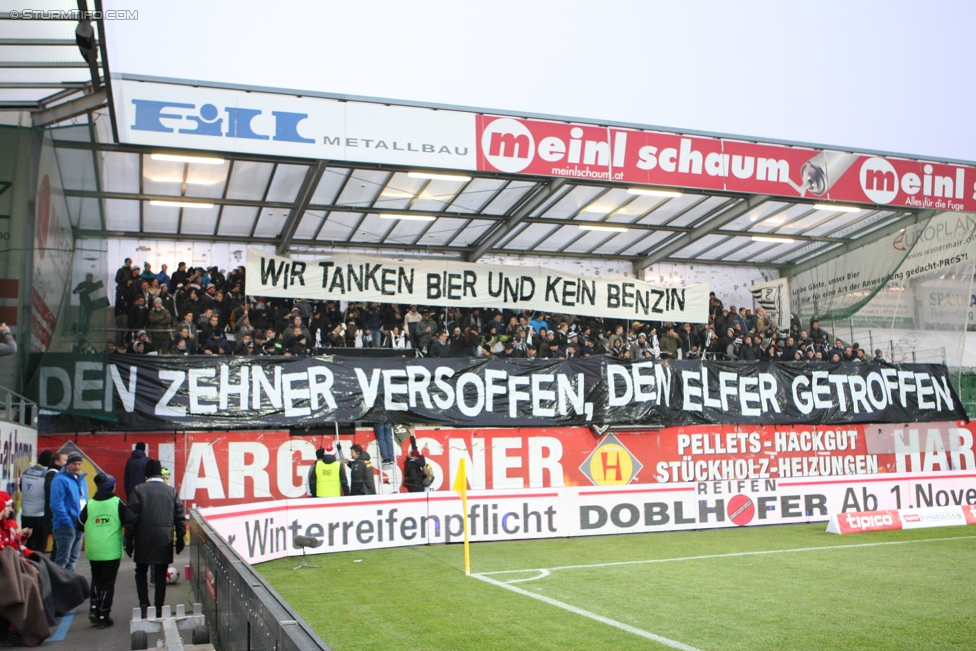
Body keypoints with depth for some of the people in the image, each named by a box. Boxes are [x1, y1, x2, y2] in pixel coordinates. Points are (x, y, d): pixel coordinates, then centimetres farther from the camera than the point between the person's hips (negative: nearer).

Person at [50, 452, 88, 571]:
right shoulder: (60, 480, -12)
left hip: (80, 526, 8)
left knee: (73, 558, 16)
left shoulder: (82, 480, 15)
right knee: (62, 559, -6)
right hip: (66, 526, -8)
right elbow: (56, 504, -20)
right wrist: (67, 522, -21)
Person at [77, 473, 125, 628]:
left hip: (93, 551, 3)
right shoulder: (117, 503, -7)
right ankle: (104, 617, 5)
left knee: (96, 580, 21)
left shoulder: (89, 504, 0)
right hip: (111, 551, -3)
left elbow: (80, 526, 3)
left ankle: (94, 609, 9)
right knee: (108, 583, 4)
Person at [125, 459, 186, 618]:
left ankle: (144, 604, 2)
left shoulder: (138, 490, -4)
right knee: (161, 575, 8)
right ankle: (158, 608, 9)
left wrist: (129, 540, 1)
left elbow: (131, 518, -6)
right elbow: (179, 517, 3)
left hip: (144, 540, -1)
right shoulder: (171, 491, 2)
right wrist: (180, 539, 12)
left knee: (141, 572, 14)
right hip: (165, 541, 1)